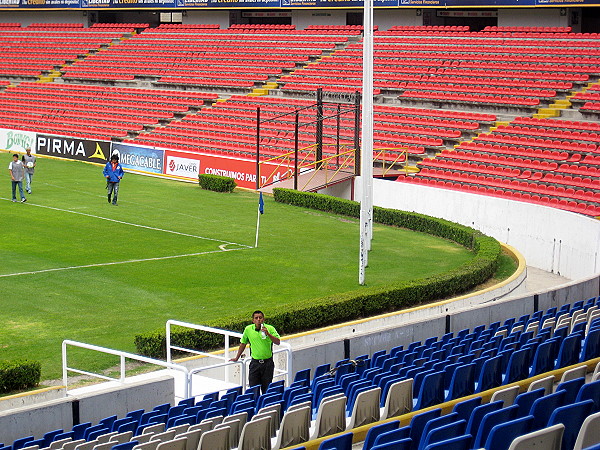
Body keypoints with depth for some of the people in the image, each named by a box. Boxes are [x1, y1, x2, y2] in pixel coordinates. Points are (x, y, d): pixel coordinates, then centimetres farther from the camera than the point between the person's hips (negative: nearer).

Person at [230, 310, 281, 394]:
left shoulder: (270, 329, -3)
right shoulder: (248, 329, 3)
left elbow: (278, 342, -11)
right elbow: (243, 343, 16)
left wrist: (268, 334, -24)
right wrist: (237, 357, 23)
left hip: (268, 363, -1)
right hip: (255, 363, 1)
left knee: (266, 388, 5)